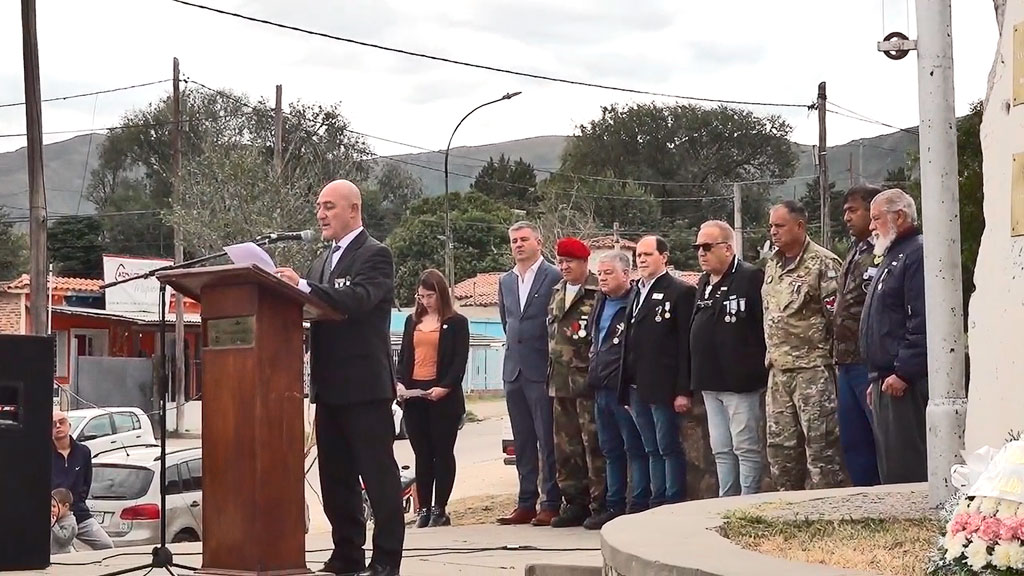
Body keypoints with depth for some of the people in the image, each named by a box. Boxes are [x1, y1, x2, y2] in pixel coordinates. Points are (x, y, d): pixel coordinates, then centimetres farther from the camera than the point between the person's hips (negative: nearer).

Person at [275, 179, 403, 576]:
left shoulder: (375, 255, -7)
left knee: (378, 473, -4)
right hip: (330, 386, 8)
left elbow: (358, 300, -24)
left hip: (364, 384, -8)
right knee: (336, 476, 10)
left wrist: (303, 286, -33)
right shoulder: (323, 261, 19)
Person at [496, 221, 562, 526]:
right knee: (522, 441, 9)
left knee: (548, 440, -4)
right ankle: (526, 503, 12)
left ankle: (551, 503, -1)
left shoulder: (555, 278, -6)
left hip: (542, 371, -6)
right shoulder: (505, 281, 14)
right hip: (514, 370, 6)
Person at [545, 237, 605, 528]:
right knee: (565, 447, 9)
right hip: (560, 381, 8)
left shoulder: (598, 293, -8)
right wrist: (553, 372, 18)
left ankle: (599, 504, -2)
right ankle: (575, 502, 16)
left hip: (588, 381, -8)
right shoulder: (557, 293, 18)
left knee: (594, 444, -7)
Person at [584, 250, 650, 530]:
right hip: (602, 388, 9)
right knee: (611, 451, 14)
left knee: (635, 449, -4)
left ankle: (638, 506, -1)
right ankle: (614, 505, 20)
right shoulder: (601, 303, 17)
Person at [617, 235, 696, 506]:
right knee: (653, 451, 10)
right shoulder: (637, 292, 17)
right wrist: (627, 390, 12)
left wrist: (684, 390, -15)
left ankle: (674, 505, 0)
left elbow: (686, 344, -10)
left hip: (663, 387, -7)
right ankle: (658, 504, 13)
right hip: (637, 389, 7)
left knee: (669, 448, -3)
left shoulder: (680, 292, -5)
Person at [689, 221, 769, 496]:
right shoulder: (704, 283, 16)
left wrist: (757, 370, -15)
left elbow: (769, 325, -16)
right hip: (711, 383, 9)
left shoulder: (751, 278, -11)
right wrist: (698, 377, 15)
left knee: (746, 448, -3)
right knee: (721, 451, 12)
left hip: (741, 382, -9)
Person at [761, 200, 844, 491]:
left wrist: (829, 354, -10)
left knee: (820, 444, -5)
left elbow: (837, 315, -11)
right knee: (780, 445, 11)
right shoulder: (772, 265, 15)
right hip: (778, 370, 8)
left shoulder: (823, 263, -9)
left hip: (812, 369, -8)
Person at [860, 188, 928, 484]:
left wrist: (903, 373, -22)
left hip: (904, 383, -11)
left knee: (905, 467, -11)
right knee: (888, 463, 12)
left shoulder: (916, 254, -11)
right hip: (885, 378, 11)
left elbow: (921, 321, -20)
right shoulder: (892, 256, 23)